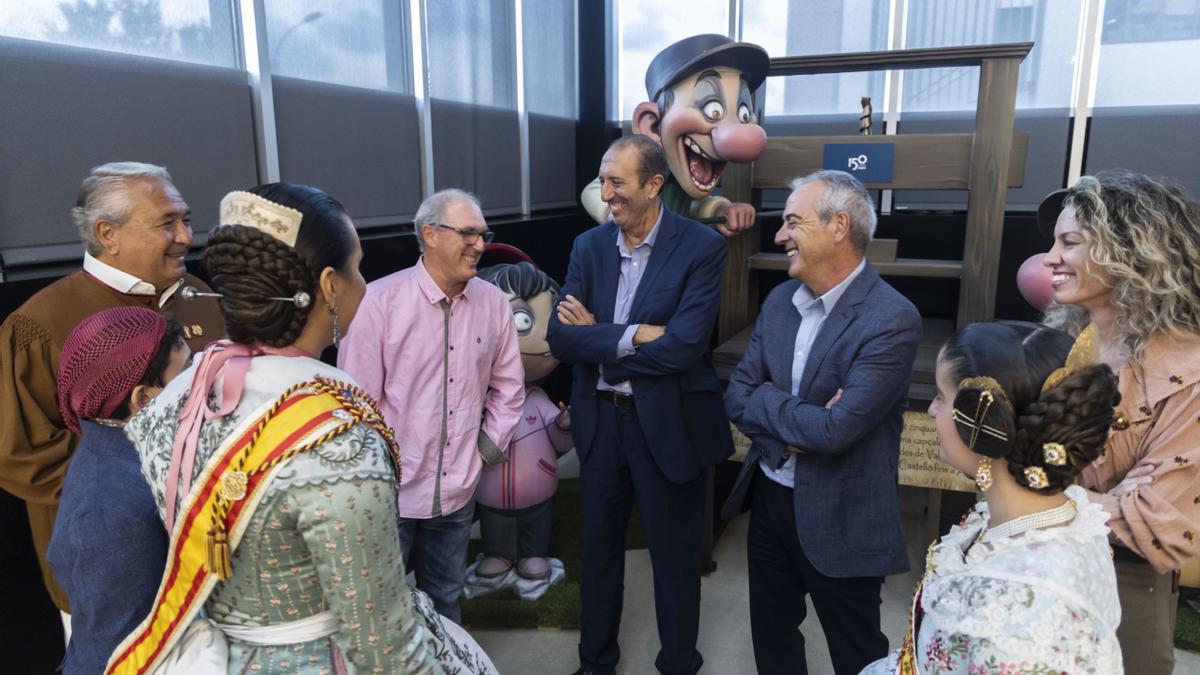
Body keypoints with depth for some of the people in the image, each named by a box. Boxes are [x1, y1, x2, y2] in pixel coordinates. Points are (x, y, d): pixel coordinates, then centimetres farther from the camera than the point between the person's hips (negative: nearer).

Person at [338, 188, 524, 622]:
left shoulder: (493, 302, -1)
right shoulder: (380, 301, -14)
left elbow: (508, 385, 11)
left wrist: (488, 447, 5)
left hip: (457, 491, 4)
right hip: (390, 492, -3)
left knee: (445, 602, 21)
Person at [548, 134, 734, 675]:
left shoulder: (701, 247, -13)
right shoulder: (589, 246, 1)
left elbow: (682, 347, -23)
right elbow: (559, 337, -8)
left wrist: (596, 337, -14)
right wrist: (632, 336, -22)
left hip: (668, 425, -4)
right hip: (599, 421, 4)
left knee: (674, 558, 14)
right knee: (598, 548, 20)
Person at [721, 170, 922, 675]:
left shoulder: (892, 320, -21)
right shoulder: (780, 300, 1)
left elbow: (836, 430, -27)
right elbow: (736, 395, 0)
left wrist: (765, 400, -12)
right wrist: (789, 435, -16)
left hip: (840, 519, -6)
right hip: (769, 498, 6)